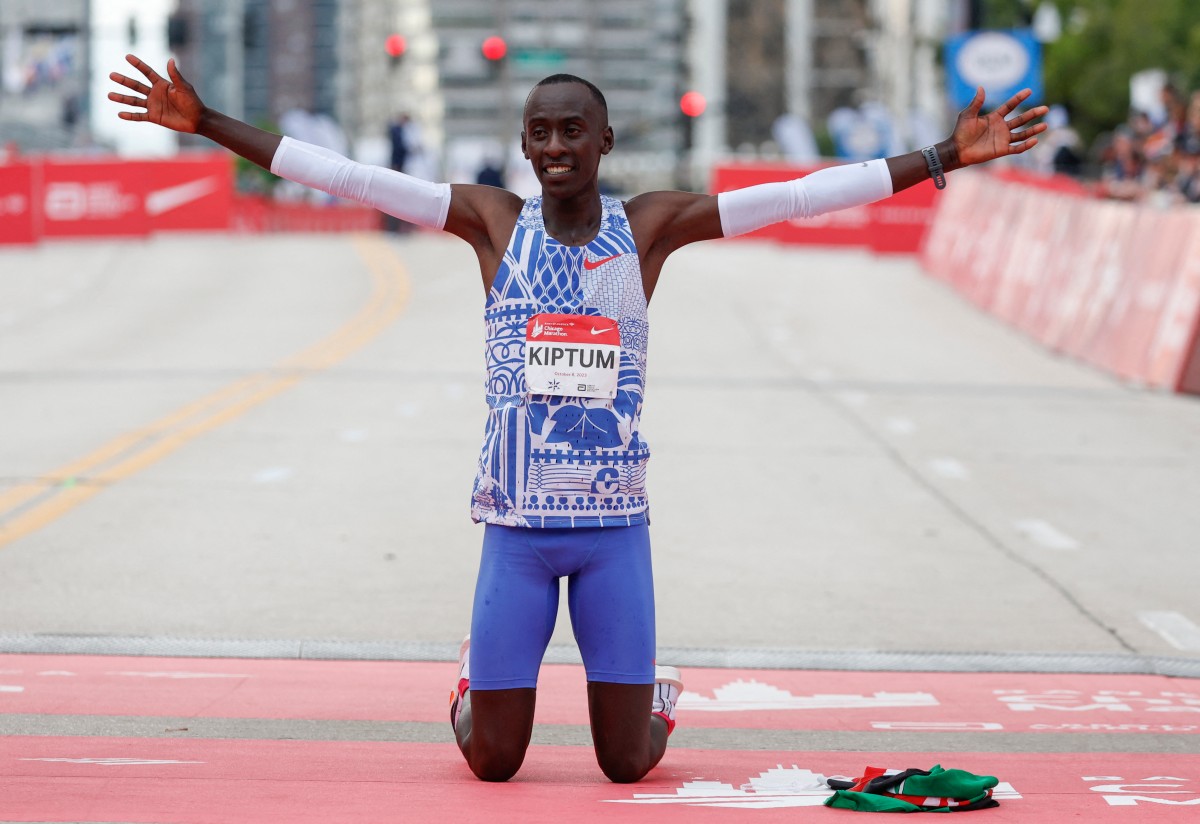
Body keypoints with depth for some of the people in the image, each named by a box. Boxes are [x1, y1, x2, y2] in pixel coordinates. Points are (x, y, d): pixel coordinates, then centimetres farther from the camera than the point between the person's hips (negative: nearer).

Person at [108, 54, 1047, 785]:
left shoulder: (651, 226, 0)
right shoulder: (493, 220, 0)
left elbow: (803, 194, -4)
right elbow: (347, 176, -3)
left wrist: (947, 157, -9)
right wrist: (208, 124, -7)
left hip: (614, 526, 0)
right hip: (516, 526, 0)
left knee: (626, 763, 1)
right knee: (493, 762, 3)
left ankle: (656, 697, 37)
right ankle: (473, 685, 38)